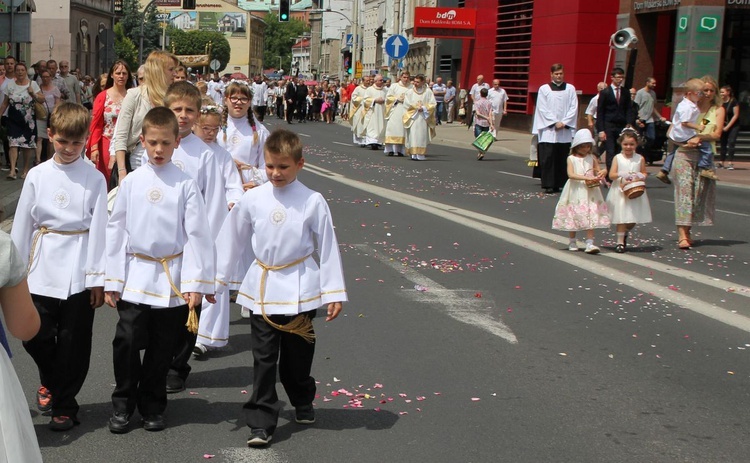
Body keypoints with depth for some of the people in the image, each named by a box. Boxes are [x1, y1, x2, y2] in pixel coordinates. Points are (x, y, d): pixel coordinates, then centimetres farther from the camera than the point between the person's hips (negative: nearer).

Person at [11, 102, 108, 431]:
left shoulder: (94, 179, -3)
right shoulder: (37, 176, 3)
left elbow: (98, 228, -3)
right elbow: (22, 225, 7)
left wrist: (97, 278, -5)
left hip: (79, 272, -2)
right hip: (43, 267, 2)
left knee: (73, 340, 5)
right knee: (36, 335, 3)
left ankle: (64, 406, 22)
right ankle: (50, 381, 35)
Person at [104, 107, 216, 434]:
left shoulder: (185, 184, -4)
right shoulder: (131, 182, 1)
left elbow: (197, 234, -4)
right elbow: (116, 230, 4)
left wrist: (195, 283, -9)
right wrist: (112, 281, 2)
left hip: (173, 280, -1)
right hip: (136, 276, 1)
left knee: (162, 348, 9)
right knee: (127, 342, -4)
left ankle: (152, 406, 27)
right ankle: (122, 404, 17)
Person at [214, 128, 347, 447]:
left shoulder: (313, 202, -6)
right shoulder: (252, 199, -2)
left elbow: (327, 247, -1)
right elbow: (231, 240, 8)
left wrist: (334, 292, -1)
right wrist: (215, 280, 11)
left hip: (299, 289, -1)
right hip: (262, 288, 1)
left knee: (297, 356, 13)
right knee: (263, 359, 3)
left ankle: (302, 403, 39)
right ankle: (261, 422, 10)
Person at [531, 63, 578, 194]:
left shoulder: (570, 89, 10)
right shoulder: (544, 89, 4)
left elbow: (574, 108, 5)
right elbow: (542, 109, -1)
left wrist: (564, 122, -7)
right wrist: (555, 122, -9)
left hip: (565, 130, 2)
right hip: (548, 130, -2)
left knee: (563, 158, 2)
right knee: (548, 158, -7)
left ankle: (560, 184, 7)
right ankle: (549, 185, -3)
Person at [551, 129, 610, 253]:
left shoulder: (592, 158, 7)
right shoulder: (571, 158, -2)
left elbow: (599, 170, 15)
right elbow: (571, 174, -14)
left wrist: (602, 173, -10)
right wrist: (586, 178, -24)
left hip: (590, 192, 2)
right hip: (575, 191, -2)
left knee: (590, 216, -6)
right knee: (573, 216, 6)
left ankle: (590, 243, -7)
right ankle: (572, 242, 22)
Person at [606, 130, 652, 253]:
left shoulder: (640, 158, 3)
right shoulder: (617, 158, -1)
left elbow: (644, 173, 10)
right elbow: (611, 175, -6)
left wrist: (640, 176, -12)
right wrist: (621, 174, -23)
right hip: (620, 192, -2)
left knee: (633, 219, 9)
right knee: (621, 218, -3)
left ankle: (625, 233, 38)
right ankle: (620, 242, 5)